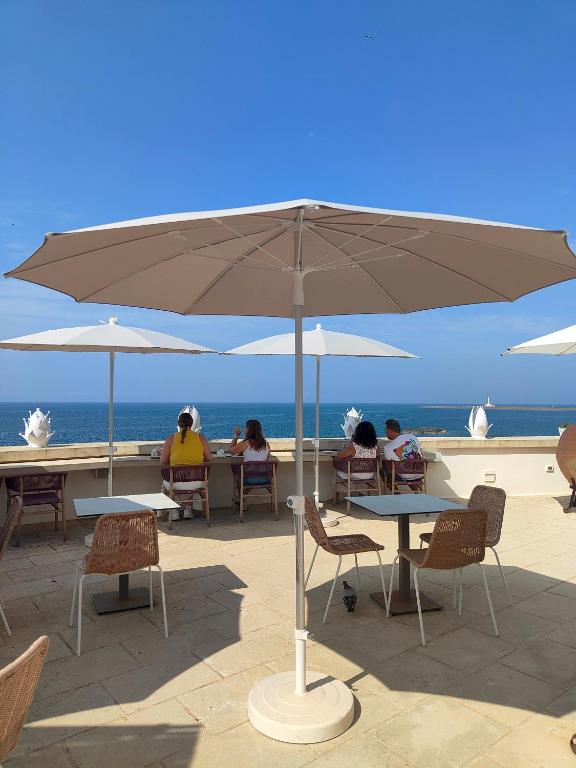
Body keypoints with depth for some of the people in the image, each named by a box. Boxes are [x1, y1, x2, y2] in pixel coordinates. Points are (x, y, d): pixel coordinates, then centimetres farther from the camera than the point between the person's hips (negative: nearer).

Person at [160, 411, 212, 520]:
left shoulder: (171, 439, -2)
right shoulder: (201, 437, 0)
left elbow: (163, 461, 1)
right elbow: (209, 458, 6)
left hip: (177, 482, -1)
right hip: (197, 483, 1)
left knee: (165, 484, 35)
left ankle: (174, 510, 26)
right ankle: (188, 509, 35)